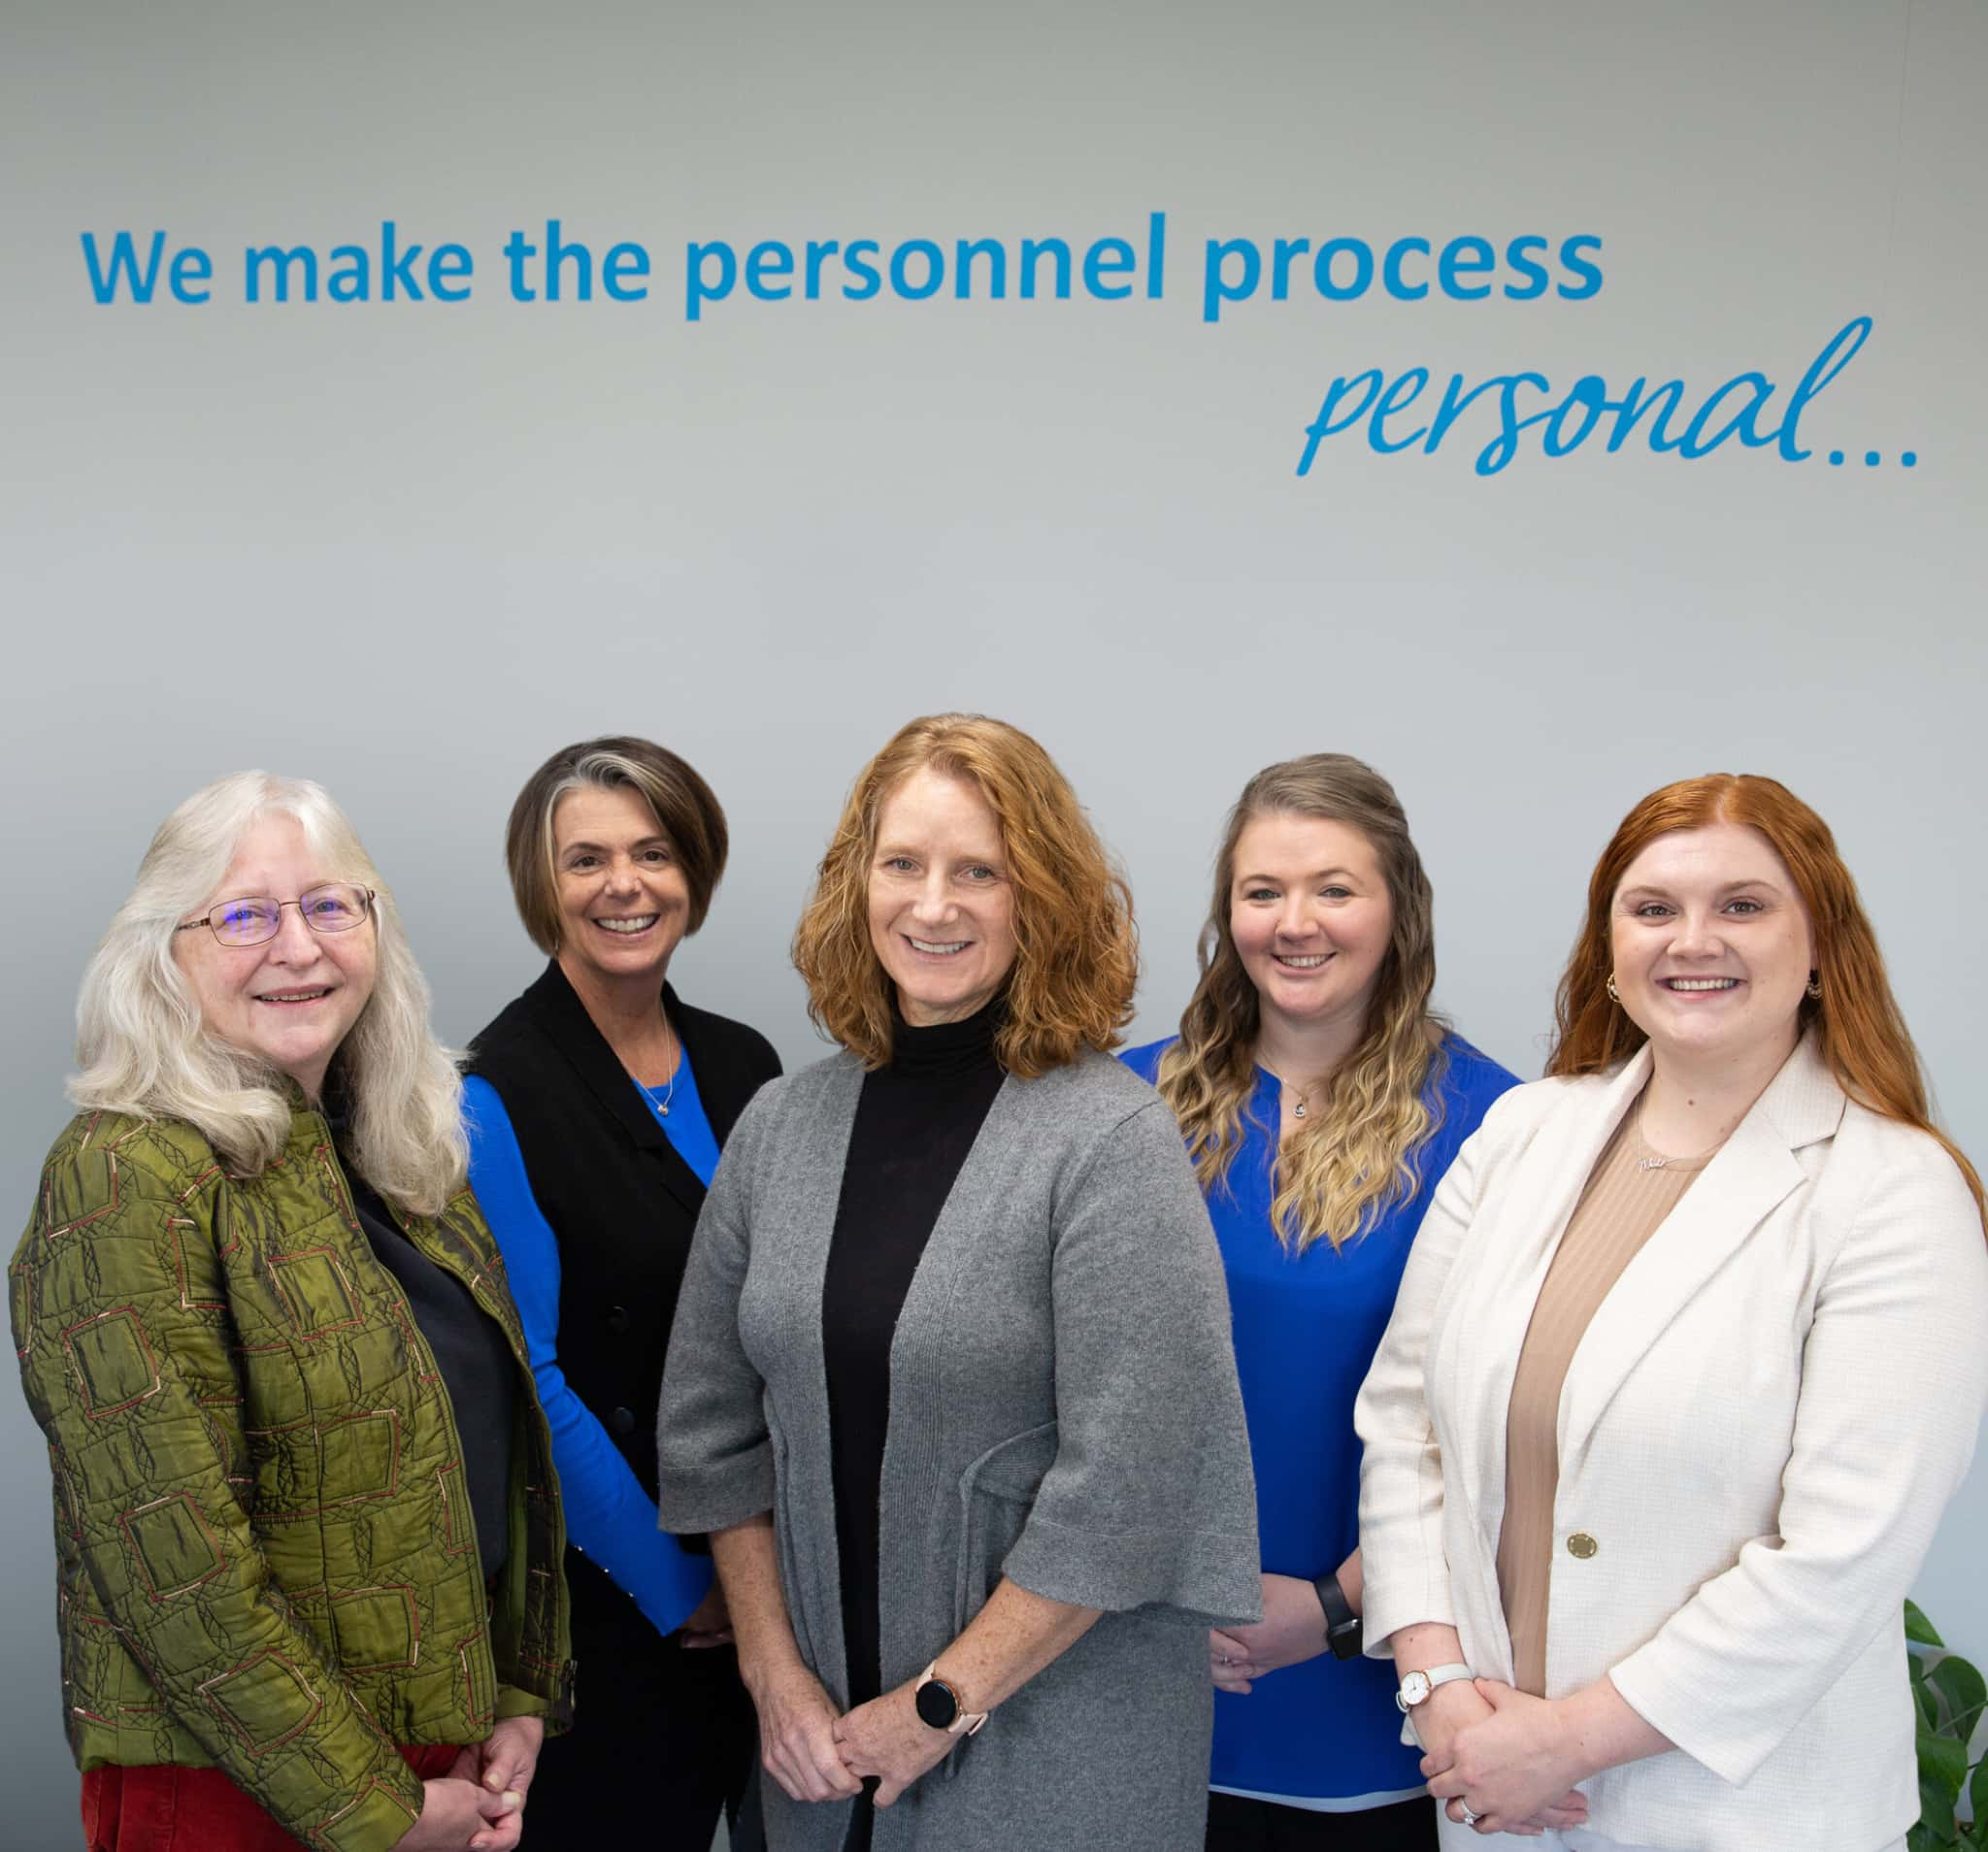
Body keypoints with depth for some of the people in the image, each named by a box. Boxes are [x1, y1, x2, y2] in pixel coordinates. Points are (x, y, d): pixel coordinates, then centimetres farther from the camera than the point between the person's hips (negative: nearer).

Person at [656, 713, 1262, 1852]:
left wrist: (945, 1704, -13)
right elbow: (713, 1425, 6)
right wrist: (775, 1672, 0)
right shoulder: (782, 1126, 1)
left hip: (1055, 1738, -4)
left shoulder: (1114, 1140, -15)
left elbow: (1129, 1481, -18)